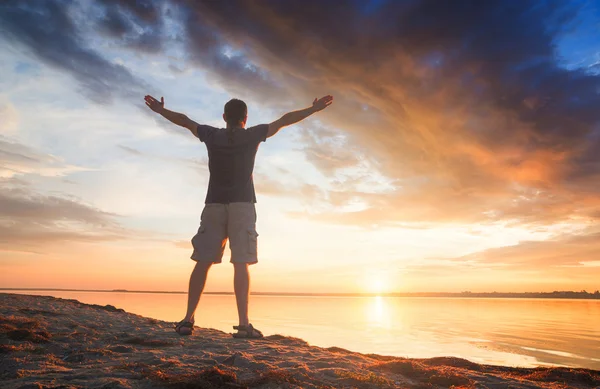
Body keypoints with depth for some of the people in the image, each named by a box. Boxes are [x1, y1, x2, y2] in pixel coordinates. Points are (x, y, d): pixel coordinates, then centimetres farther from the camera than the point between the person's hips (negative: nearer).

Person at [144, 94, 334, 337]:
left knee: (202, 262, 4)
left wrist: (161, 110, 40)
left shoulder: (212, 135, 10)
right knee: (241, 264, -7)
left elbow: (185, 121, 24)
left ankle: (188, 319, 3)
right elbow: (284, 120, 9)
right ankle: (243, 324, -10)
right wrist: (313, 109, 18)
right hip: (242, 205, -2)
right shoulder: (253, 135, 4)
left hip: (214, 205, 3)